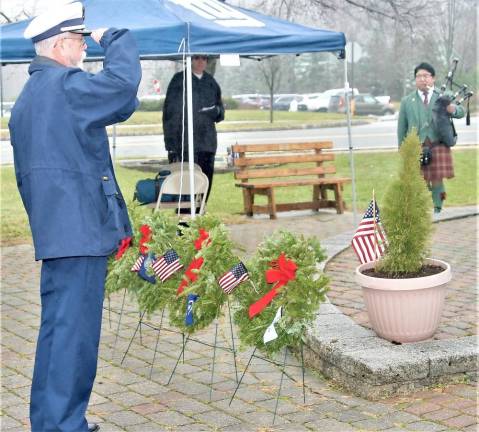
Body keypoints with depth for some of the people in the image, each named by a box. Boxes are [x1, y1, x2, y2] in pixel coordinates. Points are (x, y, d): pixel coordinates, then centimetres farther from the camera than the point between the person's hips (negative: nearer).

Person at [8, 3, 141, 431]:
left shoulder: (26, 98, 17)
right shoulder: (64, 85, -13)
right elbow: (124, 82, -26)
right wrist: (114, 38, -8)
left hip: (53, 231, 10)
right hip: (81, 229, -10)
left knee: (57, 328, 17)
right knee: (75, 331, -4)